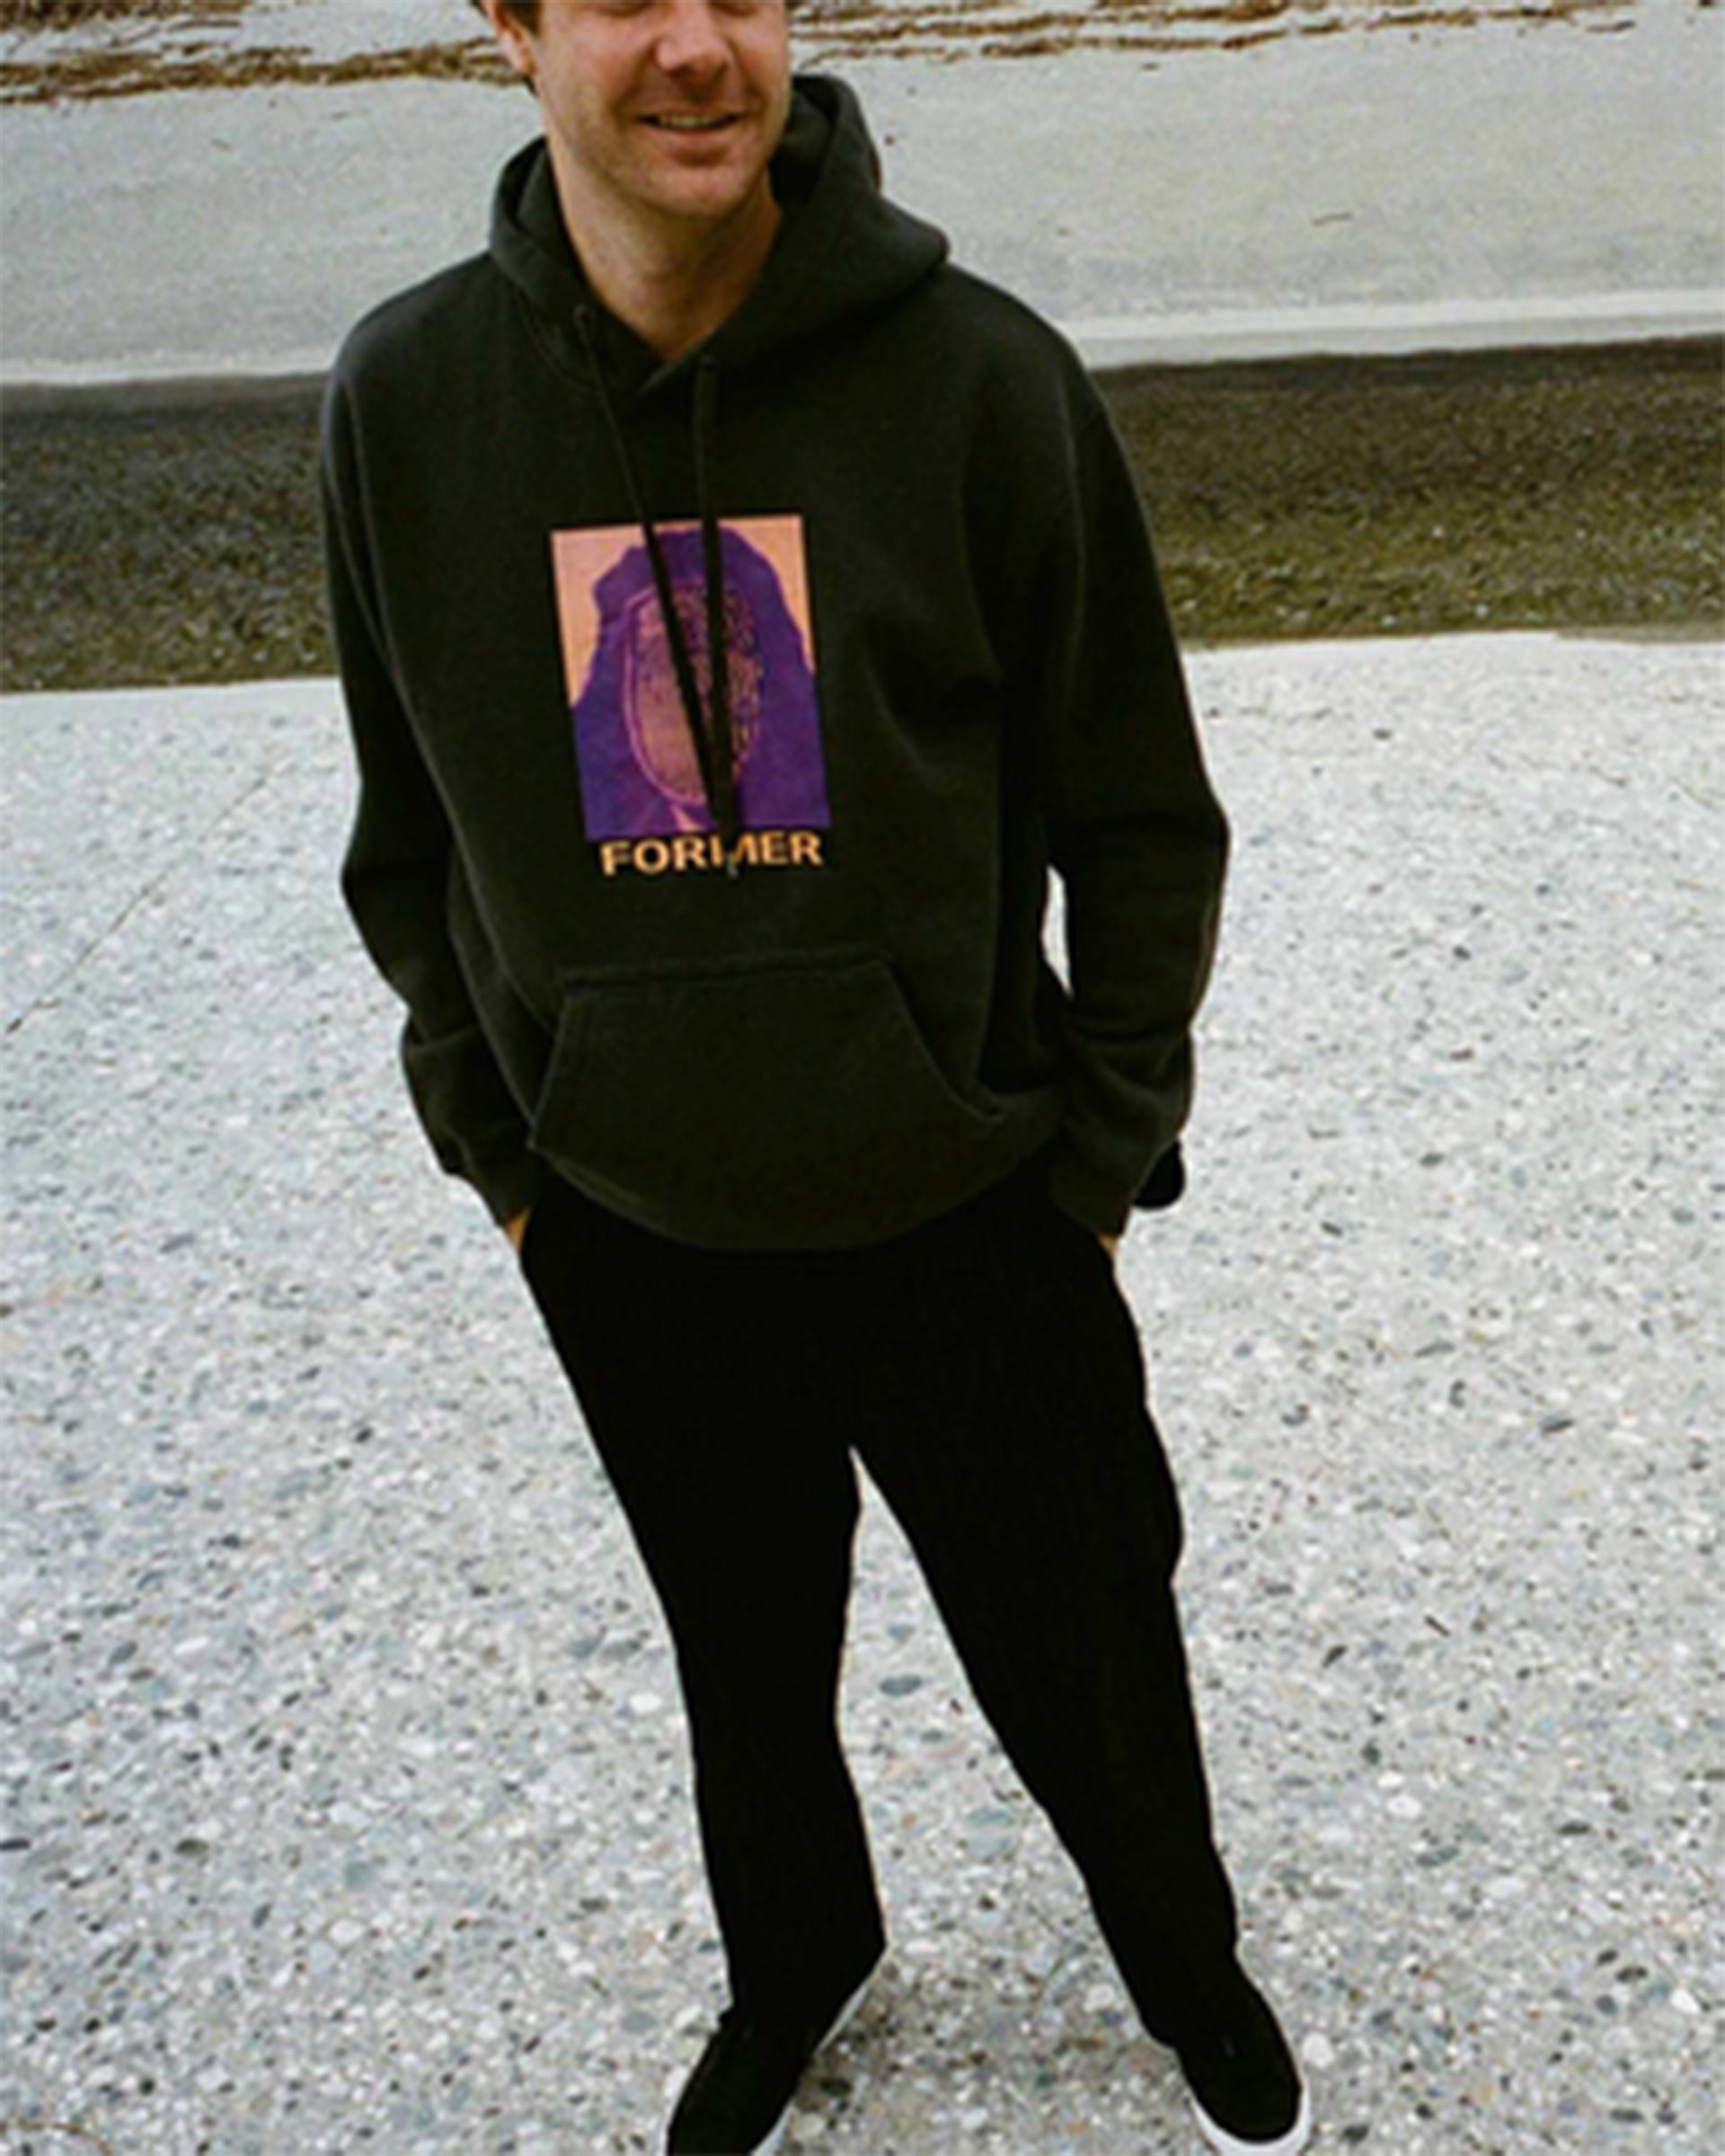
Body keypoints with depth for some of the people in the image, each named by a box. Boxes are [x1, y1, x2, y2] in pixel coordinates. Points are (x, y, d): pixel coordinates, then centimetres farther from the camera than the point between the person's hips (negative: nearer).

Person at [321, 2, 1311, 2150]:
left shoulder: (980, 373, -14)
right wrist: (490, 1141, 5)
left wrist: (1099, 1151, -5)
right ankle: (790, 1967, 55)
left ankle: (1188, 1966, 50)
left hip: (966, 1222, -1)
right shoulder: (407, 395, -8)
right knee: (744, 1670, 24)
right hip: (624, 1238, 2)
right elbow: (413, 833, 4)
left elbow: (1141, 817, -6)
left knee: (1088, 1668, 16)